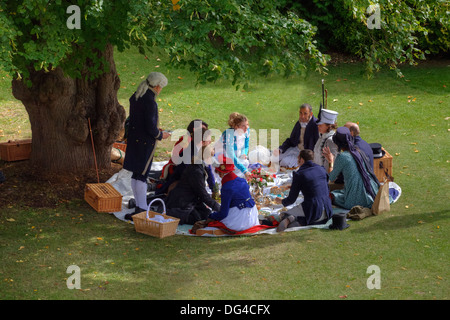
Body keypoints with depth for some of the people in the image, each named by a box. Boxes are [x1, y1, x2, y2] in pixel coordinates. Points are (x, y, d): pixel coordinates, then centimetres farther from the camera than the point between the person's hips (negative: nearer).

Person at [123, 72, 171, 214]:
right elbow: (150, 128, -21)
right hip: (145, 143, -8)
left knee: (136, 174, 13)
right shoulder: (150, 102, -21)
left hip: (134, 140, 8)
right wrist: (161, 135, -2)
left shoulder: (135, 97, 6)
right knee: (142, 175, -2)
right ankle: (141, 208, 4)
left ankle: (139, 205, 23)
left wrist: (155, 129, 19)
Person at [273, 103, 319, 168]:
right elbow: (291, 140, 12)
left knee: (285, 162, -23)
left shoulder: (316, 125, -21)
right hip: (295, 149, 8)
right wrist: (280, 150, -4)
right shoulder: (299, 123, 4)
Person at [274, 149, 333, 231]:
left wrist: (282, 201, 23)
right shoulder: (322, 169, 9)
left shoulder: (299, 174, -5)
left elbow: (291, 199, 2)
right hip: (326, 213, 5)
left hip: (312, 211, -5)